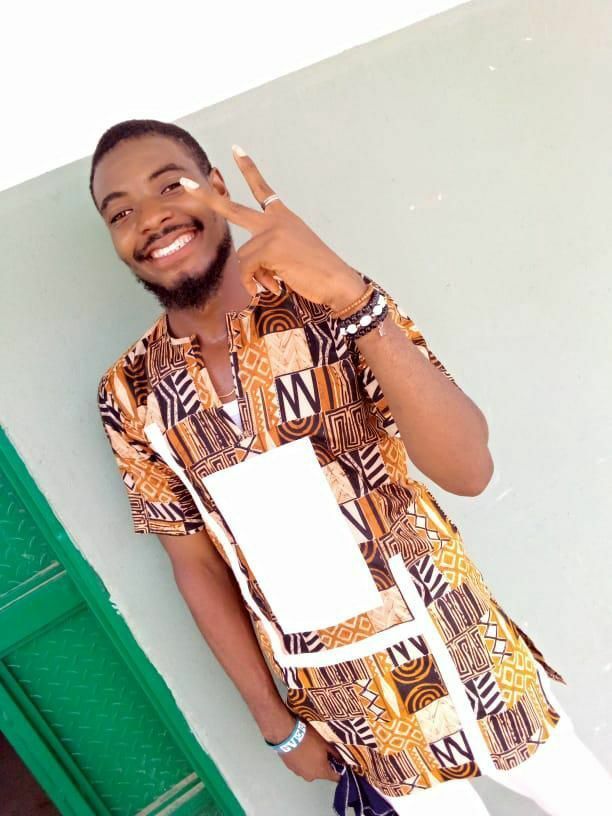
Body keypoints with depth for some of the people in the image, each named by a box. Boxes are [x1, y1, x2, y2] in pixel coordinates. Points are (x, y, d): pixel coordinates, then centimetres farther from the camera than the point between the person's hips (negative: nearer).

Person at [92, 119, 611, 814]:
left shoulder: (330, 308, -15)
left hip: (458, 645, 0)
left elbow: (467, 470, -27)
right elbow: (197, 567, -1)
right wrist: (276, 723, 4)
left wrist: (351, 295, -38)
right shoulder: (130, 397, -8)